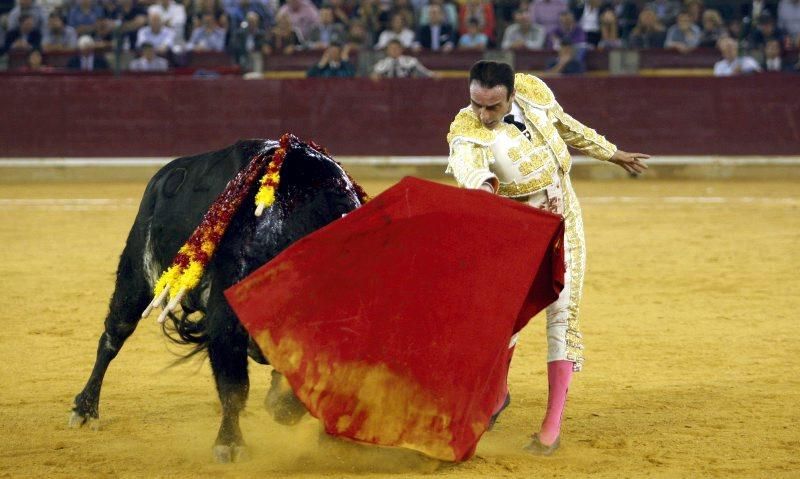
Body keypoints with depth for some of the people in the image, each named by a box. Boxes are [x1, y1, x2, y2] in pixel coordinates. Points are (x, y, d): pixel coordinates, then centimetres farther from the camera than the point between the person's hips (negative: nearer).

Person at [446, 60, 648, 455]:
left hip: (562, 218, 2)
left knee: (561, 313, -4)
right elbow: (468, 167, -48)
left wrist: (613, 154, 21)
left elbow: (568, 127, 9)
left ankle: (553, 425, -4)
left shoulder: (533, 92, -12)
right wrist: (482, 186, -71)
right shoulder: (467, 133, -24)